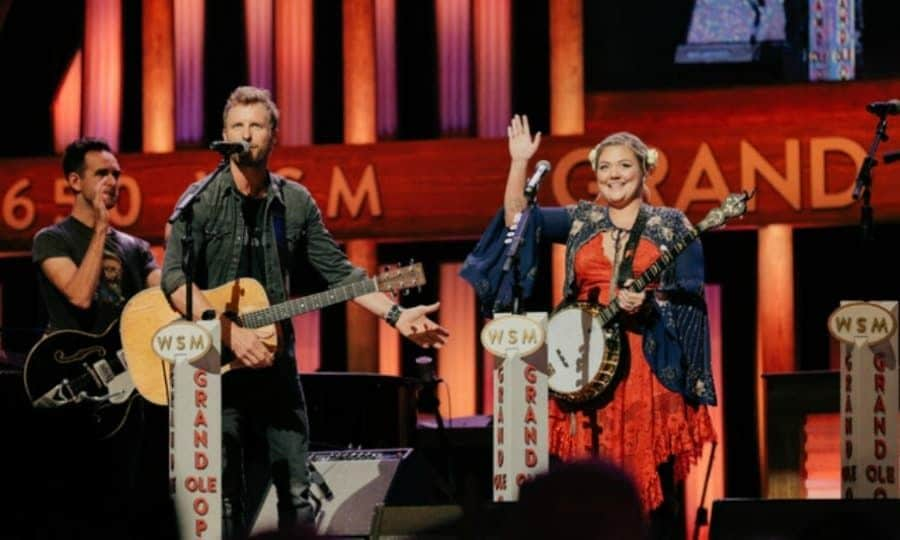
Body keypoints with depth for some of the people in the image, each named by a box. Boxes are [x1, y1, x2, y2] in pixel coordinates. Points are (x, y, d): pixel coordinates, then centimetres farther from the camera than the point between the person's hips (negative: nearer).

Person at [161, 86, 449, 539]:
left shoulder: (295, 202, 5)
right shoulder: (202, 200, -7)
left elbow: (337, 270, 8)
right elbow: (174, 278, -17)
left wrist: (397, 316, -2)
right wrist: (230, 333, -26)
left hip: (275, 361, 4)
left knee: (296, 492, 5)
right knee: (224, 496, 0)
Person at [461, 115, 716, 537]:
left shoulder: (671, 225, 4)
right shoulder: (580, 220, 12)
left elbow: (692, 293, -1)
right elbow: (517, 218, 4)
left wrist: (648, 301, -17)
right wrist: (519, 163, -3)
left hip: (651, 366, -2)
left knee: (651, 476, -4)